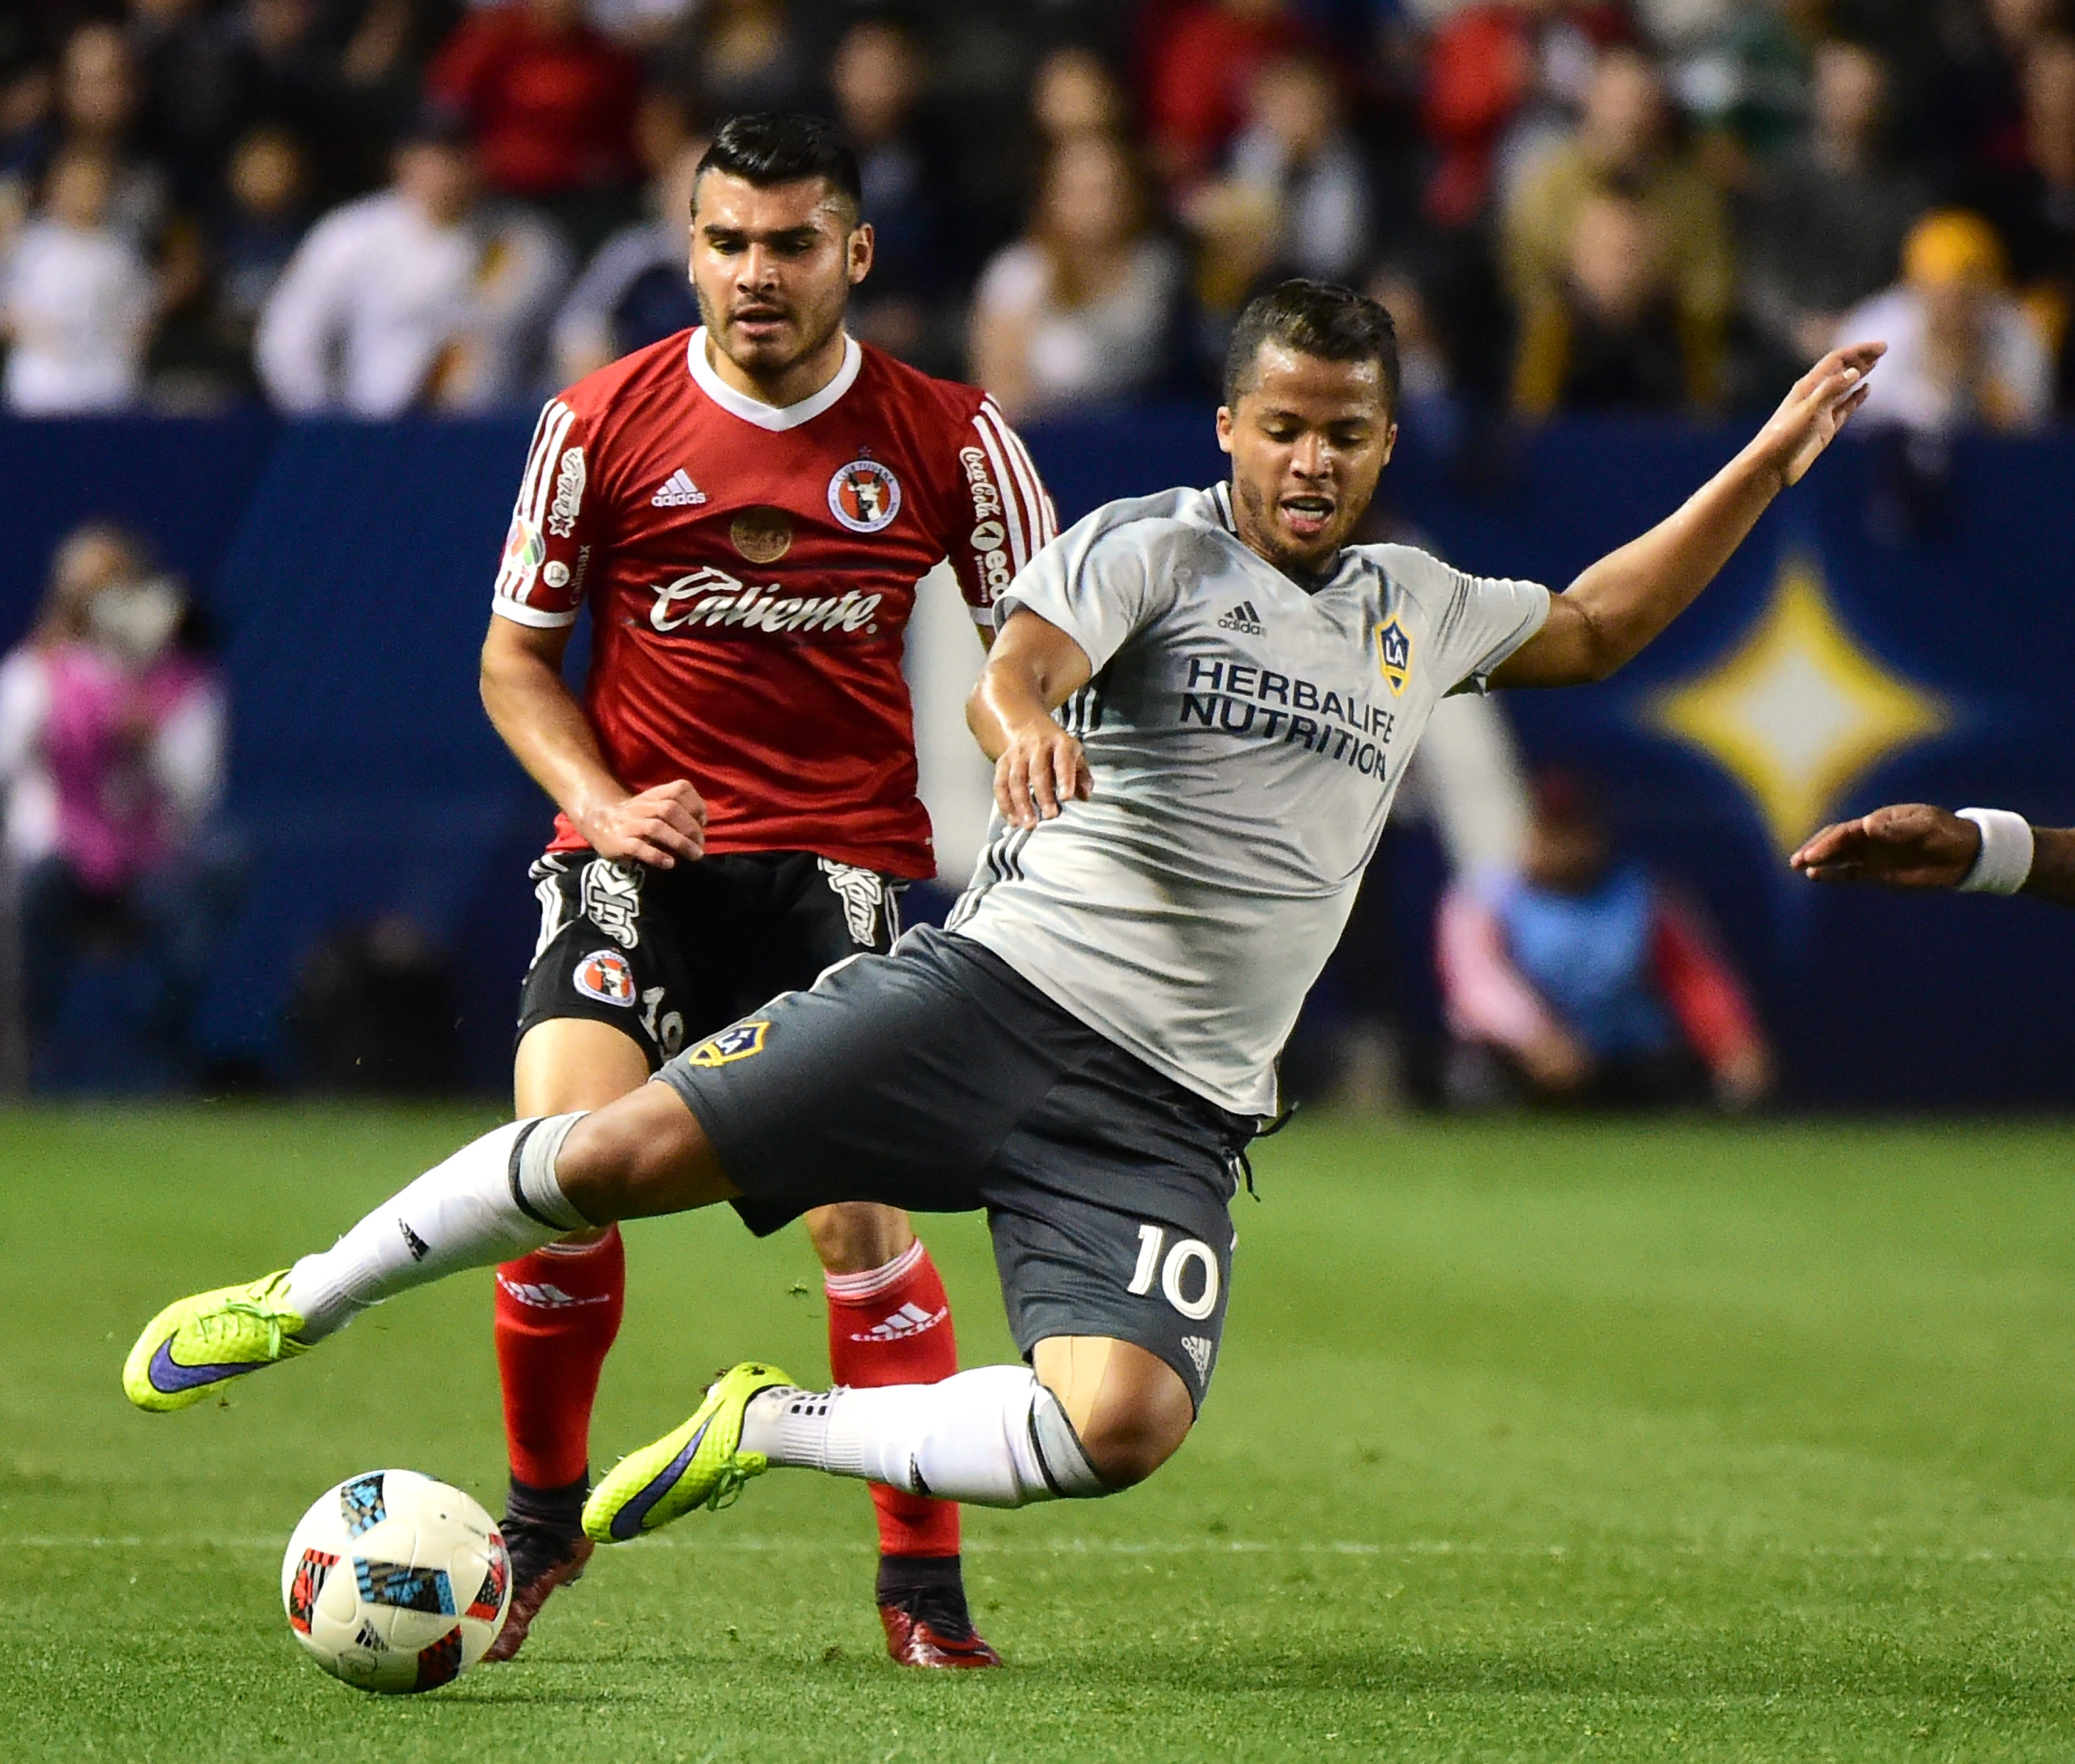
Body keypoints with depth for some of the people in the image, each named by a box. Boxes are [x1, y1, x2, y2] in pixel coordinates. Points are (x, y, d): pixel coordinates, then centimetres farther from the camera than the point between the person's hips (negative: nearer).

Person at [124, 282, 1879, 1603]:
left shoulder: (1416, 610, 18)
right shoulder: (1153, 543, 0)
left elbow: (1594, 626, 34)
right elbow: (1017, 664, -18)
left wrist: (1768, 463, 27)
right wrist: (1026, 726, -42)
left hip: (1167, 1116, 4)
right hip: (996, 994, -4)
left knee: (1122, 1426, -23)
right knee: (626, 1153, -15)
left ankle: (771, 1429, 0)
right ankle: (308, 1298, 11)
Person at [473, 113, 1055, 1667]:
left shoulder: (948, 440, 1)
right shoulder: (602, 425, 1)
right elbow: (516, 659, 11)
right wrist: (600, 799, -7)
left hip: (845, 865, 0)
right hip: (642, 856, 1)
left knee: (859, 1208, -17)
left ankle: (925, 1584, -4)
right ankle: (544, 1514, 7)